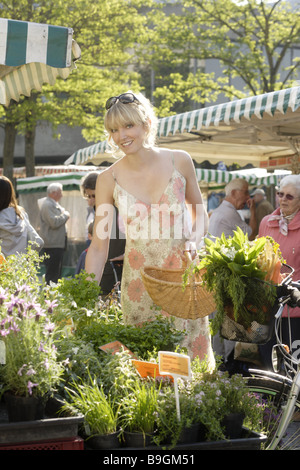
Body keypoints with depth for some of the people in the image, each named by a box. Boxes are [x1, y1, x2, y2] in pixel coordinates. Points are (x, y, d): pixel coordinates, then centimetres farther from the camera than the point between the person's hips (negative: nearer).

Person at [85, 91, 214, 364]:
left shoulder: (179, 162, -4)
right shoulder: (109, 179, -5)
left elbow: (199, 211, 12)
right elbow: (99, 246, -4)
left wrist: (194, 240, -9)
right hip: (140, 278, 0)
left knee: (192, 358, 3)